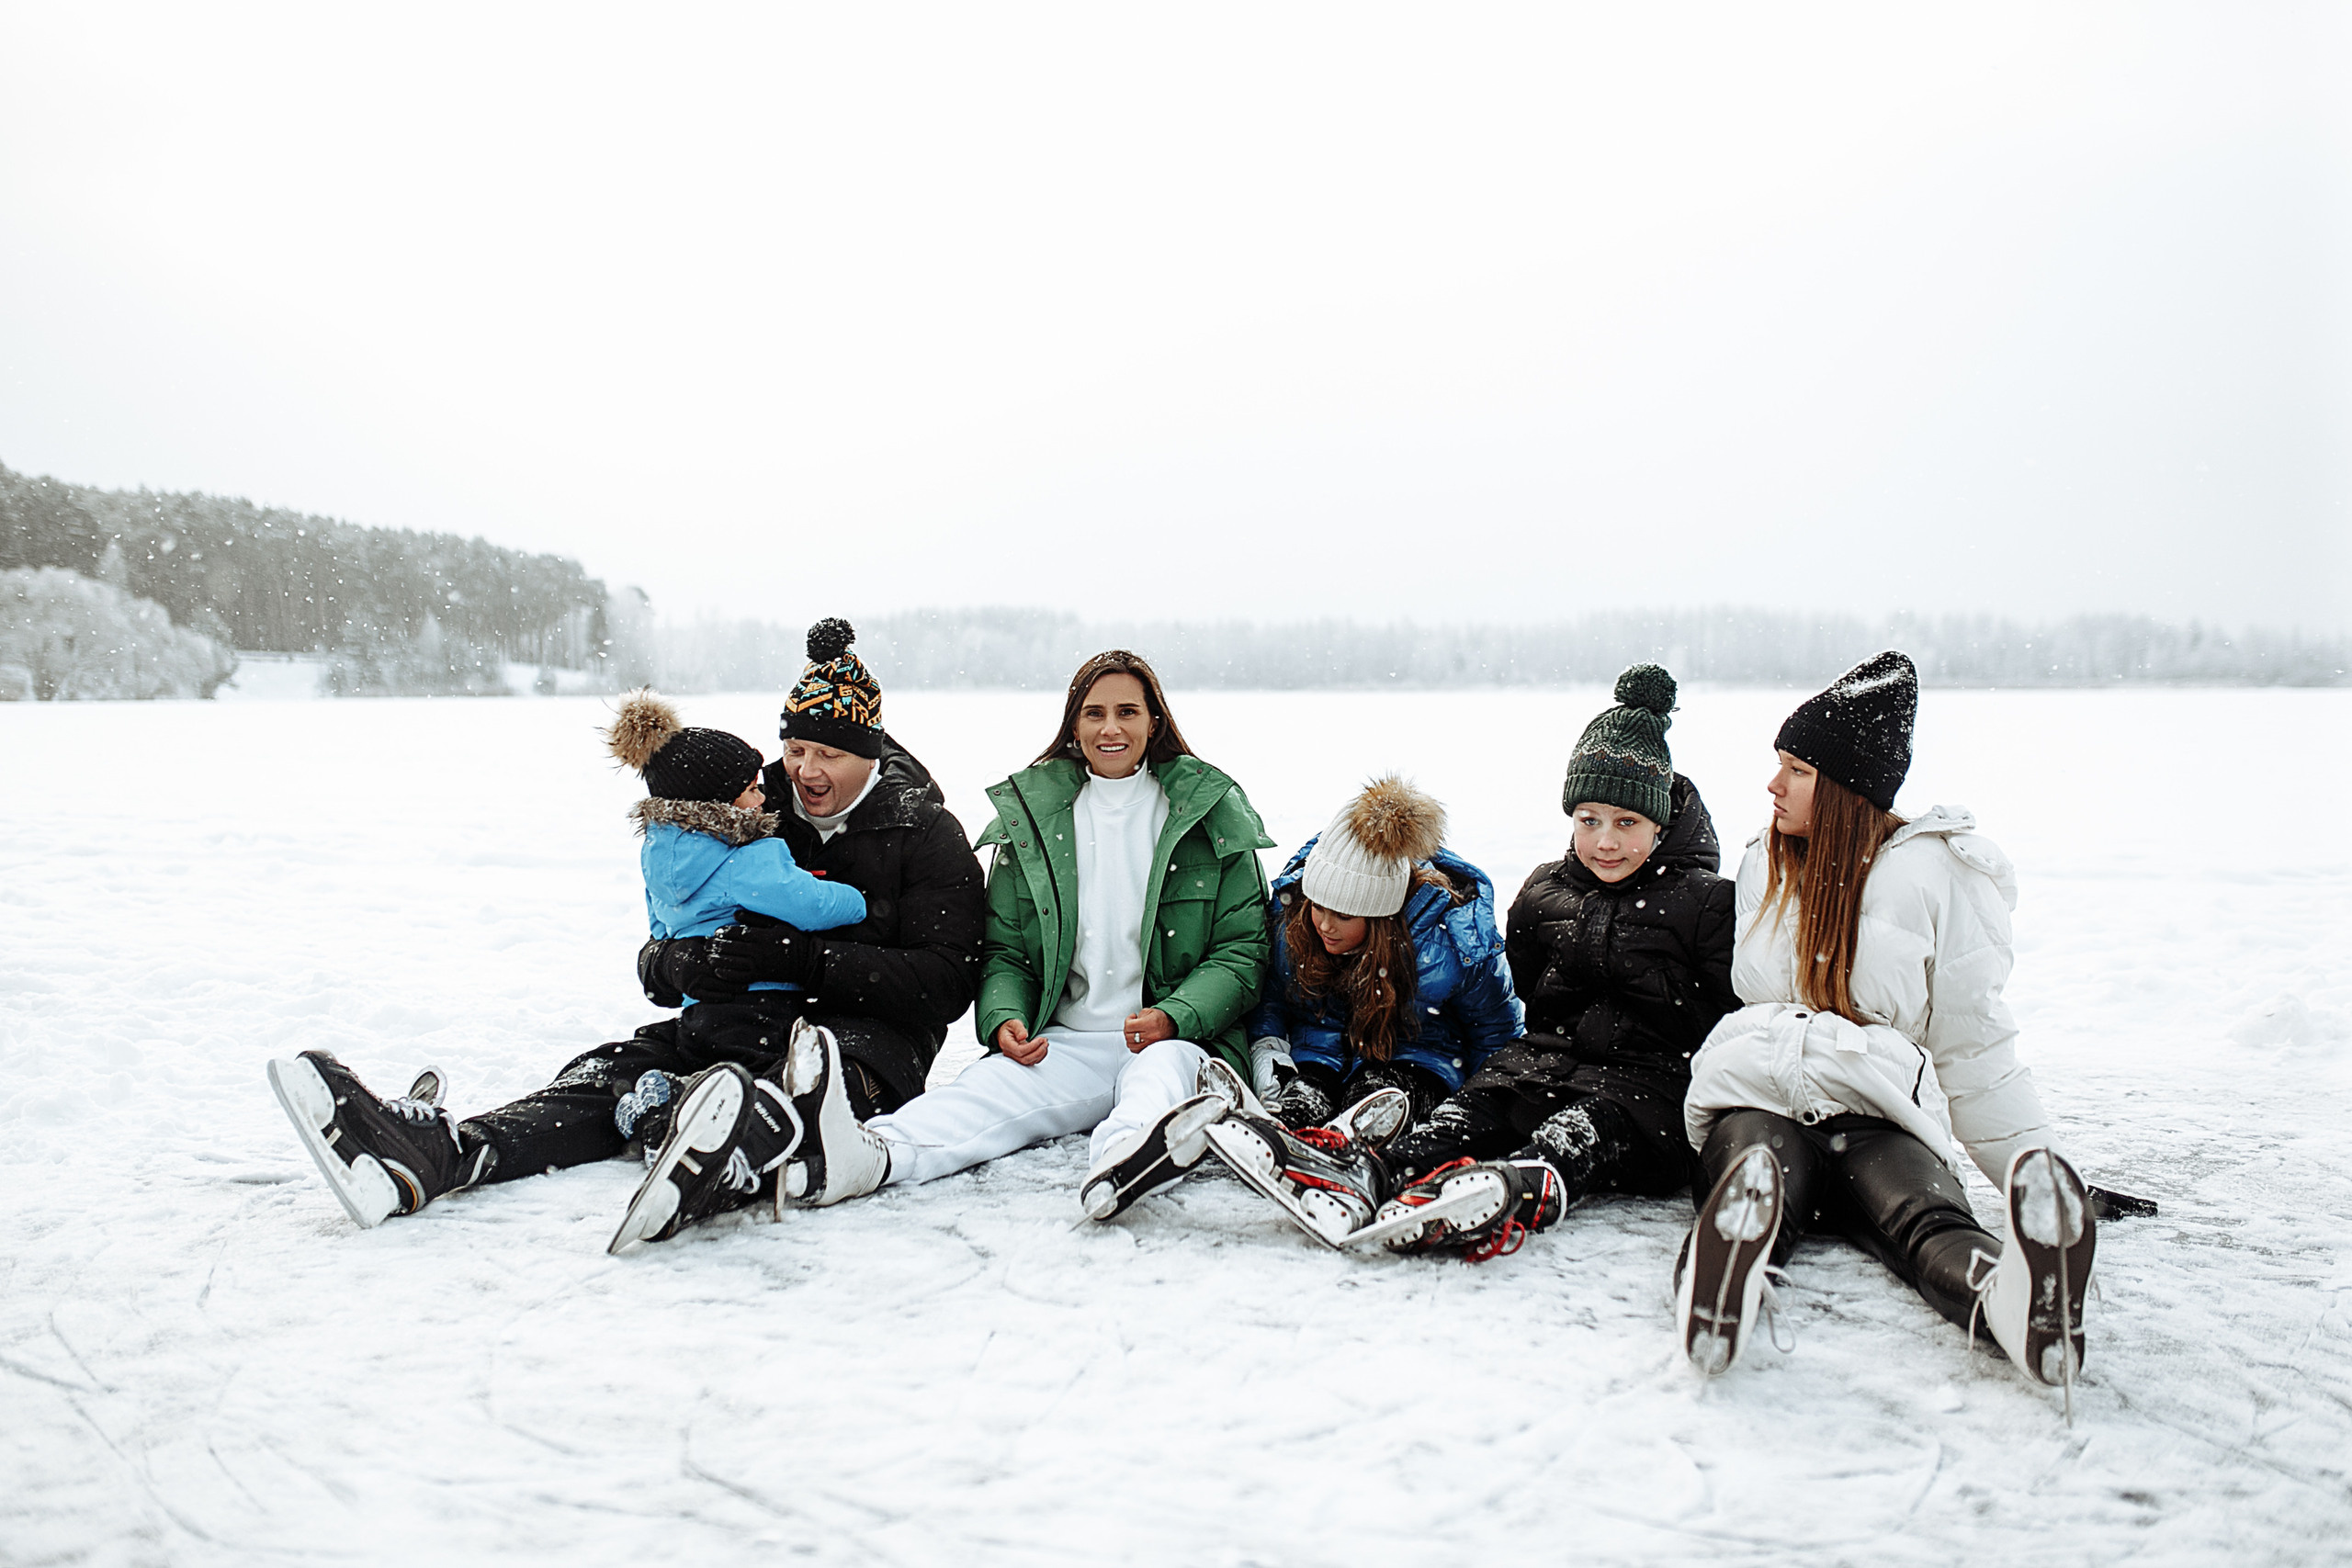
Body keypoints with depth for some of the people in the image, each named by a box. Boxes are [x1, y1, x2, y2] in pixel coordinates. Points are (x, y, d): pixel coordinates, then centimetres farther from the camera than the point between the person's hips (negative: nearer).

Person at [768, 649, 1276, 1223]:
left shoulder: (1210, 812, 7)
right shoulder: (1032, 816, 13)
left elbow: (1242, 948, 3)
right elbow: (1004, 950, 15)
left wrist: (1175, 1017, -16)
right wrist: (1003, 1020, -8)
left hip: (1174, 1040, -2)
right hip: (1063, 1042, 2)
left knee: (1166, 1066, -38)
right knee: (983, 1090, -29)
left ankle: (1123, 1160, -72)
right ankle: (864, 1156, -59)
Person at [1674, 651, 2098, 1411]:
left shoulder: (1932, 873, 10)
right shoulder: (1765, 865, 23)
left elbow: (1973, 1043, 9)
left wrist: (2039, 1166, 2)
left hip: (1884, 1112, -1)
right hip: (1761, 1094, 1)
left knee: (1928, 1220, -37)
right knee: (1752, 1160, -38)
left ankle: (2012, 1292, -70)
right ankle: (1726, 1266, -72)